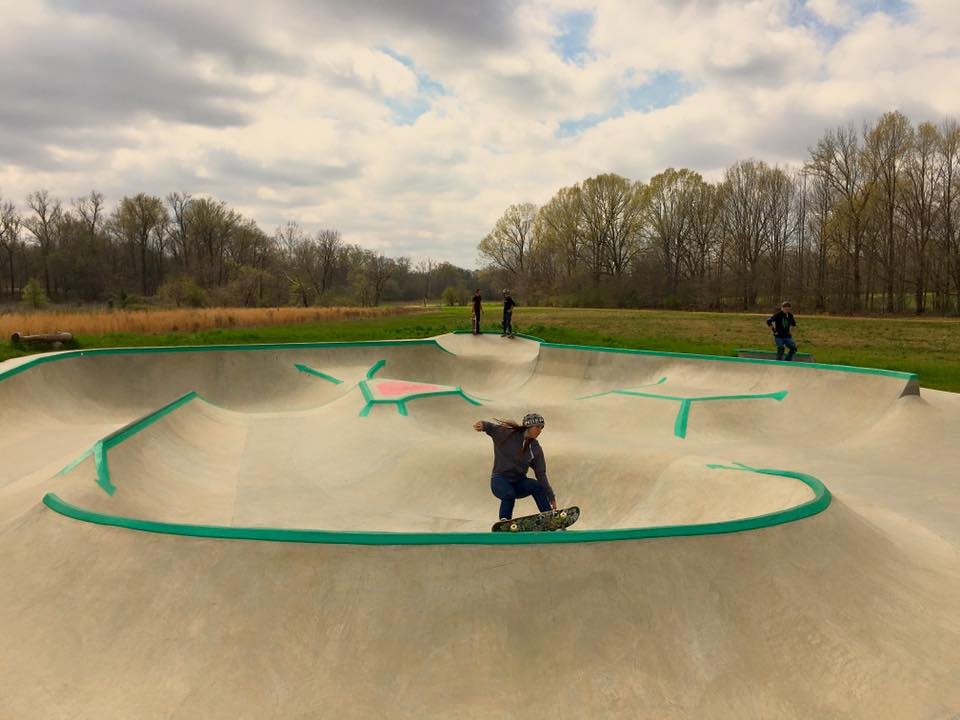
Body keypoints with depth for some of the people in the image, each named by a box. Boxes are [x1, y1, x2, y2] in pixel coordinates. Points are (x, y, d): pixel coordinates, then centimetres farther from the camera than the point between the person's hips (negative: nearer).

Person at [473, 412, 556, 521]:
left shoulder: (536, 449, 2)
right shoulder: (508, 434, -7)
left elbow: (541, 474, 3)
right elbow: (492, 428, -15)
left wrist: (551, 496, -1)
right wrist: (483, 424, -41)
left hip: (519, 483, 4)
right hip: (500, 480, -4)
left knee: (537, 486, -25)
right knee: (509, 494, -35)